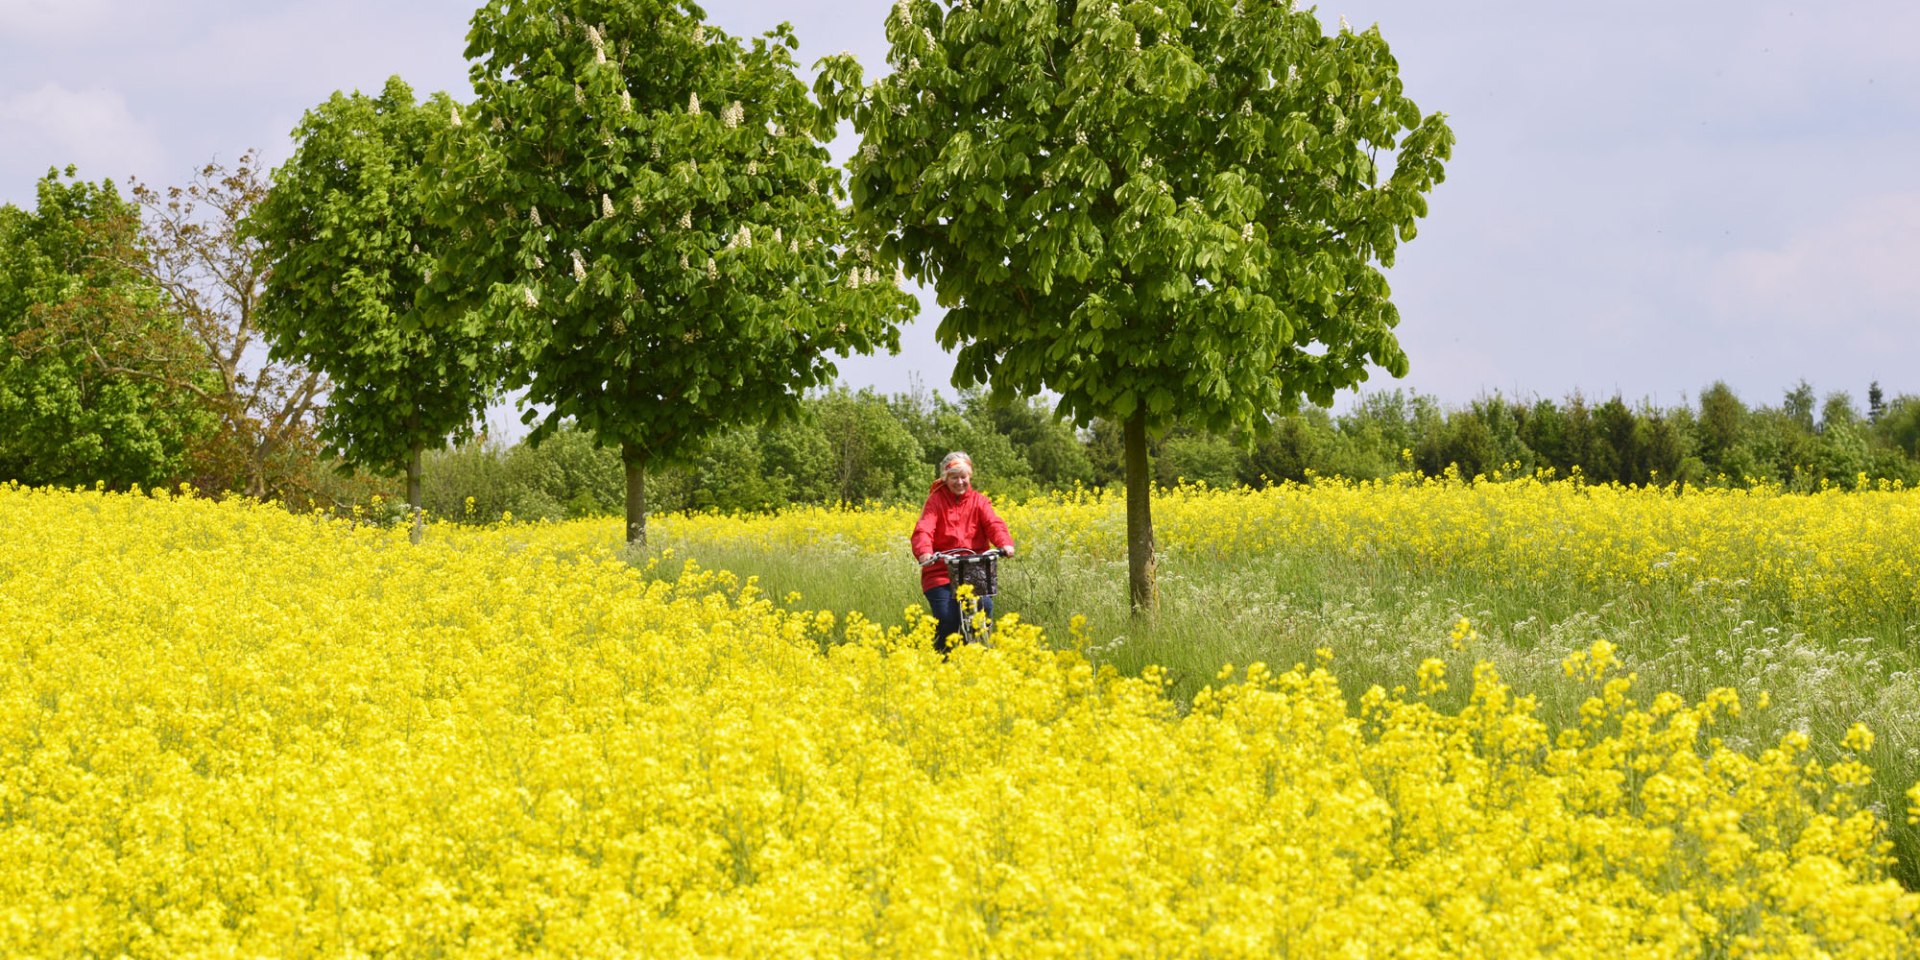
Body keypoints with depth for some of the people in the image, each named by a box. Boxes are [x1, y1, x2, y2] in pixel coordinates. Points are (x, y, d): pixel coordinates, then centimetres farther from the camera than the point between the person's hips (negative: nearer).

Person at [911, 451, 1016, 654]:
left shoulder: (979, 501, 9)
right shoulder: (936, 501, 1)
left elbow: (993, 523, -9)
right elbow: (923, 530, -14)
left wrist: (1005, 543, -31)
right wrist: (924, 552, -36)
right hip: (941, 574, -2)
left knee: (985, 607, -24)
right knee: (947, 620, -20)